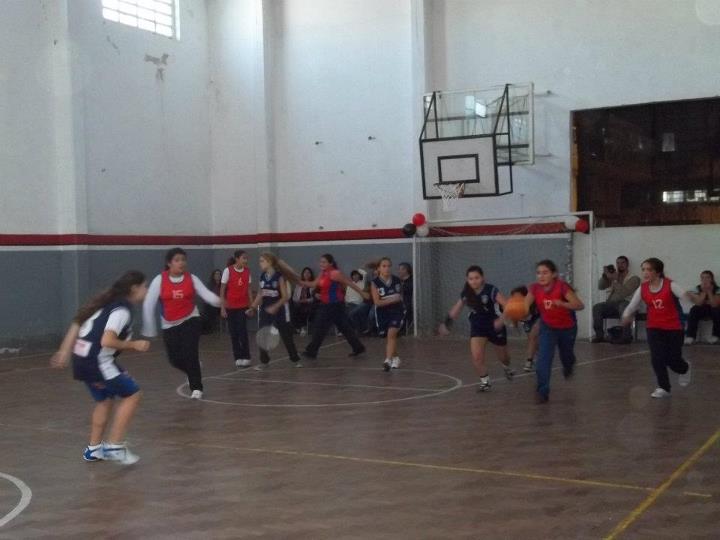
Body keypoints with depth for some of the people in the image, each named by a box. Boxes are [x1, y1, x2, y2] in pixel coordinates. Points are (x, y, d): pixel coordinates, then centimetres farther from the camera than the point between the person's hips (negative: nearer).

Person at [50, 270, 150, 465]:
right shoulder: (122, 310, -15)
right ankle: (114, 447, -2)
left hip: (82, 359, 10)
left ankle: (93, 449, 30)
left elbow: (78, 323, 16)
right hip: (97, 360, -10)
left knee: (105, 399, 23)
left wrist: (64, 352, 21)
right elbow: (107, 341, -25)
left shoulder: (108, 302, 14)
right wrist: (134, 345, -11)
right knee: (132, 394, -2)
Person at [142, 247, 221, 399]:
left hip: (190, 320, -1)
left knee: (190, 354, -17)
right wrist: (150, 330, -8)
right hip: (170, 325, 1)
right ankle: (194, 371, 39)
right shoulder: (159, 280, -11)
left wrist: (217, 301, -41)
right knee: (175, 360, 6)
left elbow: (206, 293, -18)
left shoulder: (192, 278, -7)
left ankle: (196, 388, -2)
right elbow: (148, 304, -8)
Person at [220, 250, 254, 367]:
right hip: (230, 306, -2)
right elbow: (222, 290, -5)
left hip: (243, 306, 2)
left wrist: (252, 305, 5)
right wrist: (222, 307, -9)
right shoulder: (228, 270, -8)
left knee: (243, 331, -6)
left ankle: (245, 357, 3)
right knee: (233, 333, 4)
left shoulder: (247, 271, 2)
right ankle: (238, 358, 11)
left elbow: (249, 289, 8)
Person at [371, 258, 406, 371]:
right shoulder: (375, 283, -13)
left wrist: (399, 299, 3)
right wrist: (392, 299, -23)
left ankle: (388, 360, -22)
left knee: (391, 333, -19)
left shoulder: (397, 280, -4)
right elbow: (377, 302, -19)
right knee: (388, 336, 14)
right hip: (382, 313, 0)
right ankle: (395, 358, 37)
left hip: (397, 311, 0)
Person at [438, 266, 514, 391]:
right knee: (476, 356, -17)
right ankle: (485, 381, 4)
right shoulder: (466, 293, -11)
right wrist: (447, 323, 6)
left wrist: (502, 319, -48)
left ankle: (507, 368, 55)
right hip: (478, 327, 2)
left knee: (502, 356, 19)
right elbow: (456, 309, 6)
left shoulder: (491, 290, -25)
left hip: (495, 326, -2)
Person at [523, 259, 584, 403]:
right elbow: (525, 306, -27)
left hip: (567, 327, -1)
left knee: (566, 356, 22)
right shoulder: (534, 288, -21)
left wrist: (562, 303, -52)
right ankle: (543, 392, -8)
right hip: (548, 327, 1)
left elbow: (580, 305, -36)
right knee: (543, 358, -17)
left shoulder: (562, 287, -31)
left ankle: (568, 366, 60)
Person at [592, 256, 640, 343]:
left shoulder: (634, 278, 4)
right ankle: (599, 335, -21)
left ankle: (627, 336, -33)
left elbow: (624, 292, -13)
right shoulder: (613, 275, 18)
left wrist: (614, 280, -19)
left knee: (623, 306, -38)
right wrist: (604, 275, -10)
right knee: (597, 307, -24)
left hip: (625, 303, -4)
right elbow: (600, 286, 6)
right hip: (611, 304, 4)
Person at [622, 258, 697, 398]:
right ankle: (663, 388, 6)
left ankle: (685, 369, 41)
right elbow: (632, 306, -1)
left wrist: (690, 296, -54)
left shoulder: (670, 285, -15)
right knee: (657, 358, -11)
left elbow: (683, 293, -30)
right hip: (654, 328, 3)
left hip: (673, 328, -2)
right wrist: (626, 316, -21)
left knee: (673, 360, 4)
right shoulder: (642, 289, -5)